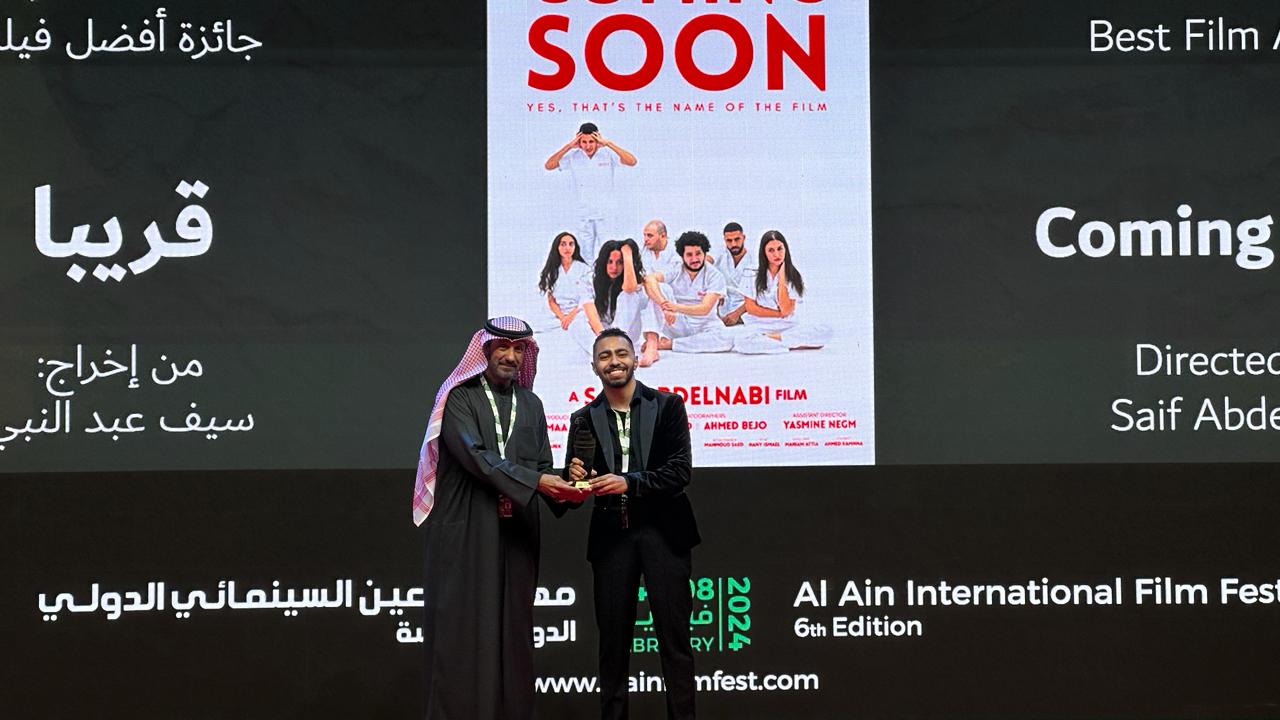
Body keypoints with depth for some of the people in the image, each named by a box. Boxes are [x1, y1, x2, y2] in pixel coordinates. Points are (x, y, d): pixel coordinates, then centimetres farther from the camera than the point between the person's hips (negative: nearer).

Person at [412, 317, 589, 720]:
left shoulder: (531, 404, 15)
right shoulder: (460, 398, -2)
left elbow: (542, 467, 12)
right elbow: (475, 455, -15)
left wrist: (565, 484, -10)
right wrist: (534, 481, -23)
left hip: (516, 533, 5)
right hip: (466, 532, -5)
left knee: (511, 628, 5)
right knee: (465, 628, -4)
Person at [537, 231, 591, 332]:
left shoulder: (584, 269, 7)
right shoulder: (552, 271, 14)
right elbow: (551, 300, 8)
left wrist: (571, 316, -14)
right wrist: (562, 318, -10)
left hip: (578, 315, -2)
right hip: (558, 317, 2)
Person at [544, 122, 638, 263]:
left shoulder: (608, 154, -9)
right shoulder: (573, 156, -4)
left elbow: (632, 162, -21)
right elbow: (548, 165, -9)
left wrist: (608, 144, -27)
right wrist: (568, 146, -18)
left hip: (605, 214, -2)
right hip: (583, 215, 2)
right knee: (586, 255, 10)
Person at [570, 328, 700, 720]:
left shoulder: (667, 406, 1)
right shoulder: (585, 418, 8)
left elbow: (681, 471, -7)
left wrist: (629, 482, -18)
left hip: (662, 531, -2)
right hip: (611, 536, 3)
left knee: (674, 637, 0)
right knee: (612, 640, 8)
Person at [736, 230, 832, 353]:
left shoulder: (793, 276, 2)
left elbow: (786, 310, -10)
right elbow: (751, 308, -2)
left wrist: (782, 277, -8)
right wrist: (780, 314, -5)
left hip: (789, 326, 2)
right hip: (761, 325, -2)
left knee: (825, 332, -24)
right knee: (742, 343, -37)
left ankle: (769, 338, -19)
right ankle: (795, 345, -22)